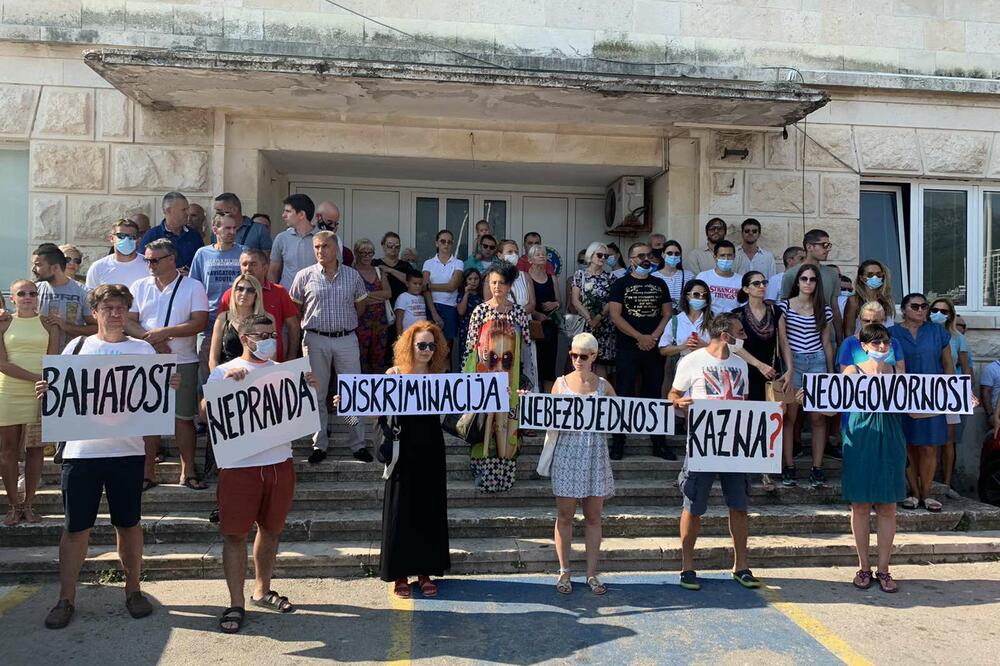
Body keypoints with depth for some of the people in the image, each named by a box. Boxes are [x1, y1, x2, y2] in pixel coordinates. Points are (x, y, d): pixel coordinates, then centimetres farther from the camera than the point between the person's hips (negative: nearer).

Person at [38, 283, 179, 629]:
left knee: (129, 523, 9)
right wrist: (45, 392, -11)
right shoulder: (77, 346, 8)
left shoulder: (143, 349, 7)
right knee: (76, 527, 6)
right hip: (81, 449, 0)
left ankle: (133, 590, 24)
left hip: (127, 449, 0)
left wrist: (172, 386, -15)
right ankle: (66, 598, 20)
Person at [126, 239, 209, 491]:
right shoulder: (140, 287, 10)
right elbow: (128, 322, 4)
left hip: (183, 362, -2)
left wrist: (164, 332, -15)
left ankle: (188, 471, 12)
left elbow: (200, 323, -9)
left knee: (183, 417, 3)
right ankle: (148, 472, 15)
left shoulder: (193, 287, 1)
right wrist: (151, 340, -13)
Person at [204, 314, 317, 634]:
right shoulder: (224, 372, 0)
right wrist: (226, 383, -22)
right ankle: (236, 604, 12)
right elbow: (205, 414, -9)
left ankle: (262, 591, 32)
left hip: (280, 462, 4)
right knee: (235, 534, 1)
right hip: (239, 465, -4)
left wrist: (313, 390, -7)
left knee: (270, 529, 15)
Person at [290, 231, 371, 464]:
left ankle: (358, 444, 13)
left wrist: (346, 323, 11)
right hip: (316, 340, 0)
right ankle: (319, 444, 17)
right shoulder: (305, 276, 1)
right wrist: (312, 324, 5)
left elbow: (360, 305, 16)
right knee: (316, 393, 6)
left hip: (347, 340, 1)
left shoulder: (352, 275, 5)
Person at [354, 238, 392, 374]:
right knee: (362, 358, -6)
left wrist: (369, 294, -9)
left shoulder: (379, 271, 16)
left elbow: (389, 293, 4)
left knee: (379, 356, 6)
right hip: (361, 320, -5)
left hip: (380, 319, 5)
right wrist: (378, 296, -8)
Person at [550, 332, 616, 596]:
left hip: (596, 455, 1)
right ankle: (564, 572, 16)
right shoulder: (561, 382, 4)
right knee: (565, 515, 4)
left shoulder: (603, 385, 5)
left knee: (593, 517, 7)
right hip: (567, 453, -1)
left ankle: (592, 574, 16)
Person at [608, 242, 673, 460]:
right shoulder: (621, 284, 2)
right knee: (624, 395, -1)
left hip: (654, 349, 3)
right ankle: (618, 444, 6)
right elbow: (615, 316, -7)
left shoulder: (659, 284, 12)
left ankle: (659, 444, 14)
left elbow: (667, 314, 8)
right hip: (627, 349, -3)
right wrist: (640, 337, -13)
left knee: (654, 395, 7)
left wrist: (654, 337, -8)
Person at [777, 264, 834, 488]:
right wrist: (789, 369, -13)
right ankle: (789, 467, 5)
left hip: (817, 362, 2)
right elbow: (782, 339, -4)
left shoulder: (824, 310, 10)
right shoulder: (784, 306, 3)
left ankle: (817, 468, 7)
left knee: (818, 418, 1)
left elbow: (826, 343, 14)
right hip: (793, 362, -2)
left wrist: (831, 373, 12)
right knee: (790, 417, -2)